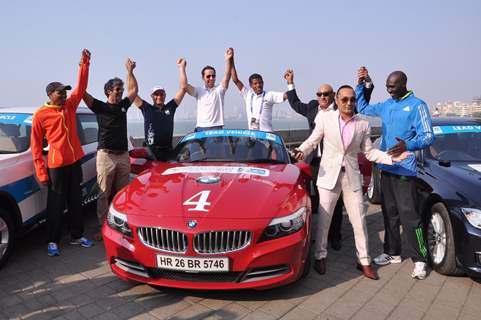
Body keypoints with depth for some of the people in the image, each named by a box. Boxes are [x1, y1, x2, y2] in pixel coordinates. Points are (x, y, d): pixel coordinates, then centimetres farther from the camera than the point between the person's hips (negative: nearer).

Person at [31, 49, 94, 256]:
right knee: (56, 204, 3)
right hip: (56, 165, -5)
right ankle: (53, 241, 15)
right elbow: (36, 144, -5)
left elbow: (81, 86, 3)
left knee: (76, 201, 12)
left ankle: (77, 236, 24)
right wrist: (41, 171, -9)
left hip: (75, 161, 5)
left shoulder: (70, 105, 8)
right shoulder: (40, 115, -6)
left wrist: (84, 63, -6)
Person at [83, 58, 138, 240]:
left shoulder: (123, 106, 16)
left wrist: (130, 71, 20)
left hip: (123, 155, 5)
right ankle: (103, 227, 4)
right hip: (106, 155, -5)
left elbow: (134, 90, 24)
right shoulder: (100, 107, 2)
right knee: (104, 193, -2)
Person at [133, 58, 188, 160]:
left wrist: (182, 67, 11)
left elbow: (183, 88, 10)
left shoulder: (170, 107, 12)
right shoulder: (147, 109, 7)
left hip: (168, 150, 2)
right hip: (151, 150, -2)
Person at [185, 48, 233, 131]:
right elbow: (184, 86, -7)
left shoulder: (219, 90, 4)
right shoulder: (198, 91, 8)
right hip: (200, 128, 2)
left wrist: (228, 60, -26)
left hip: (217, 128, -1)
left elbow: (227, 78, -12)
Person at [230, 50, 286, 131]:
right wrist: (231, 62, 2)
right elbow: (236, 80, 7)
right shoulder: (248, 95, 8)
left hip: (266, 134, -4)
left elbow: (287, 95, -12)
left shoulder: (269, 95, -3)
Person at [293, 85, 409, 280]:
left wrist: (390, 157, -8)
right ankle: (320, 257, 24)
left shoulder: (363, 125, 2)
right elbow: (312, 141, 1)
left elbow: (369, 152, 6)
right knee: (324, 219, 7)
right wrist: (302, 151, -20)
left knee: (359, 221, 6)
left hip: (352, 177, 2)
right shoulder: (325, 118, -4)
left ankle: (364, 261, 21)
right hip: (329, 175, -2)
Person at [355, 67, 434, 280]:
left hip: (404, 170, -7)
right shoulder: (386, 106, 12)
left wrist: (407, 146, -31)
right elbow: (363, 108, 25)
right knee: (389, 213, 13)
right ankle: (392, 253, 25)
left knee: (409, 215, -5)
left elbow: (428, 136, -12)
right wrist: (360, 84, 15)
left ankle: (419, 259, 8)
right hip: (385, 168, 7)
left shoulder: (417, 106, -7)